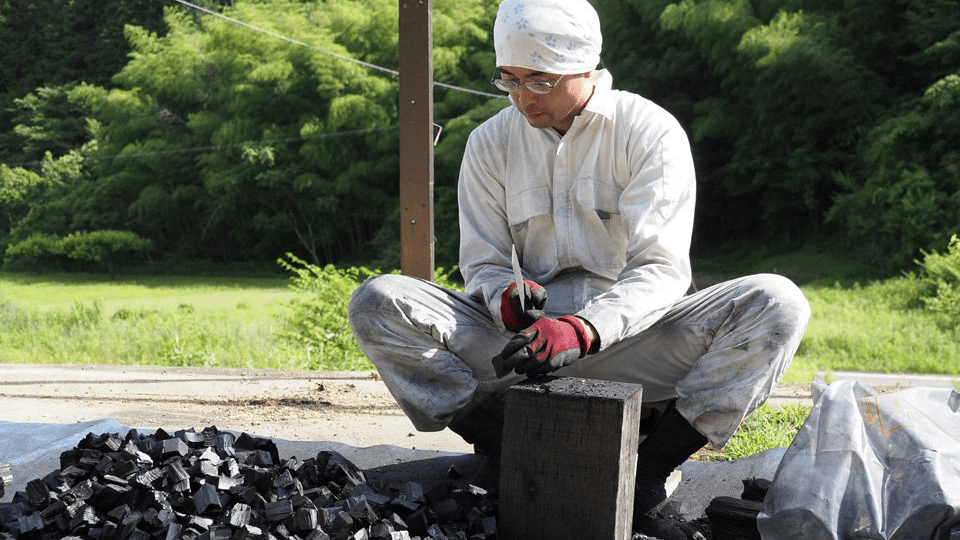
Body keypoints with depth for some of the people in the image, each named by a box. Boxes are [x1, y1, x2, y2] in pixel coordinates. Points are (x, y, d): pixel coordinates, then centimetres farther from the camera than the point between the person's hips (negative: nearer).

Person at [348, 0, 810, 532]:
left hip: (630, 332, -2)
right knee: (376, 302, -19)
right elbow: (482, 264, 7)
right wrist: (508, 300, -20)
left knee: (777, 302, -26)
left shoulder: (651, 133, -5)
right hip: (525, 332, 2)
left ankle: (650, 464, -23)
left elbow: (662, 269, -14)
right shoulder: (490, 143, 6)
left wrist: (583, 331, -32)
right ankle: (505, 449, -21)